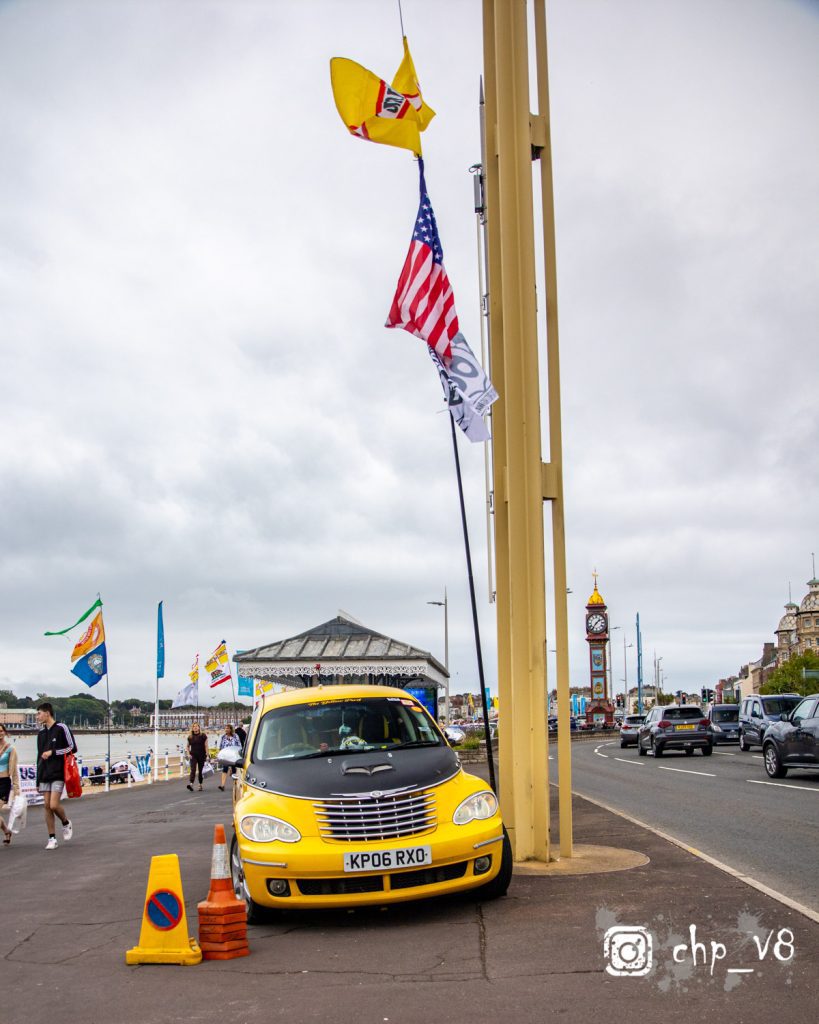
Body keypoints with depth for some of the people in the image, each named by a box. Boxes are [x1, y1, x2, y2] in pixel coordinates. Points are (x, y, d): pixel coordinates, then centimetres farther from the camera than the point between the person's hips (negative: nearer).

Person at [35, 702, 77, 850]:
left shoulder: (61, 728, -4)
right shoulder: (41, 733, 15)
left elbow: (72, 748, -5)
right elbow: (40, 756, 19)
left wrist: (52, 752, -12)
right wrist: (38, 780, 17)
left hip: (58, 773, -6)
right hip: (44, 775, 6)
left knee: (54, 805, -14)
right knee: (47, 806, 1)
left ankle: (66, 824, 13)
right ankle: (52, 839, 6)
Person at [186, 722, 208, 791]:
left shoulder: (203, 736, -3)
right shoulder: (190, 737, 5)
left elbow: (206, 746, -2)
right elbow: (188, 746, 17)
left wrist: (207, 755, -7)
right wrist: (188, 754, 2)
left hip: (201, 756, -1)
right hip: (193, 756, 1)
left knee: (201, 771, 7)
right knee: (193, 769, -13)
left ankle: (200, 785, 19)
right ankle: (191, 784, -25)